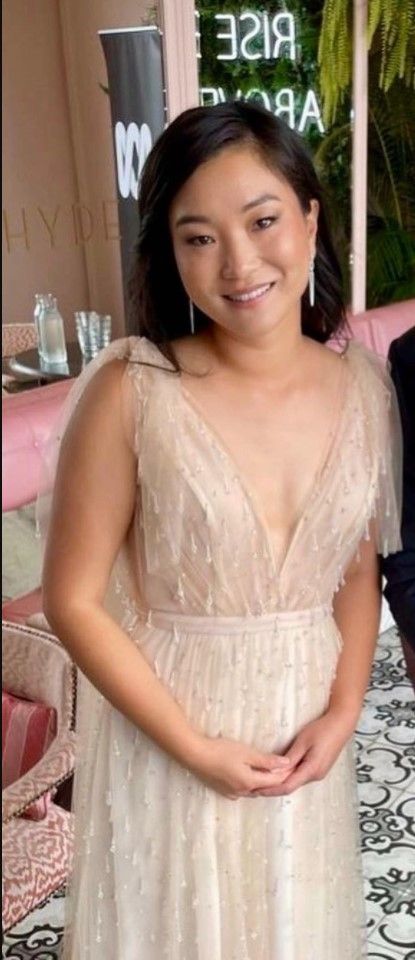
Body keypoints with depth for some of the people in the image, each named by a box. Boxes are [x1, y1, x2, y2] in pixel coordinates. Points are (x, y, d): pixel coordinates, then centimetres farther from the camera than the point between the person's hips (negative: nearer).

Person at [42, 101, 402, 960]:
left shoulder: (364, 389, -7)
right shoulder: (131, 391, -20)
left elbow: (359, 572, 4)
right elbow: (73, 602, -15)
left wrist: (342, 712, -7)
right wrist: (194, 748, -14)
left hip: (306, 729, 4)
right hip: (168, 735, -3)